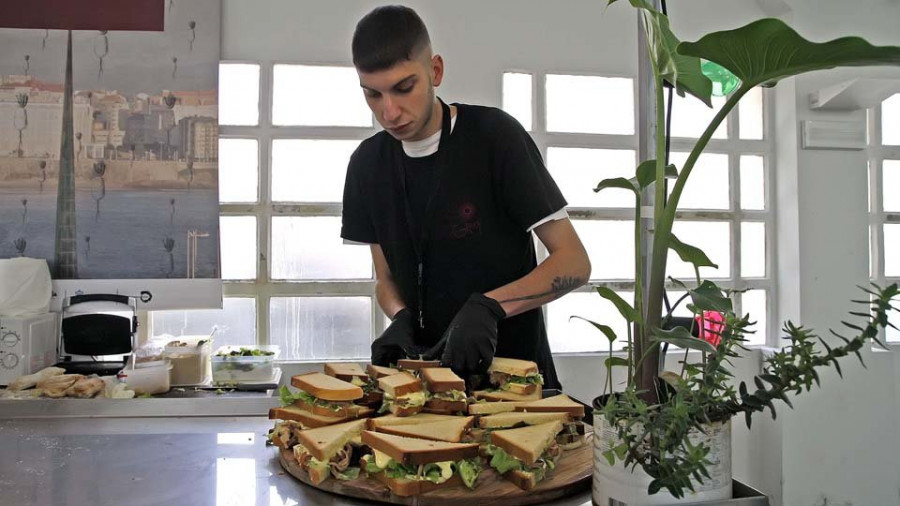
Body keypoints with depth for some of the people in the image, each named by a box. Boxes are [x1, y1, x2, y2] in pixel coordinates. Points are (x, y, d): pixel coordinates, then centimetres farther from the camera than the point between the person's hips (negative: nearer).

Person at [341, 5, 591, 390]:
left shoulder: (494, 135, -10)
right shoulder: (367, 163, 4)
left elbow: (575, 263, -10)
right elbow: (385, 278, 11)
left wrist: (488, 307, -23)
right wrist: (402, 319, -10)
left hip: (514, 371, -4)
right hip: (428, 372, 4)